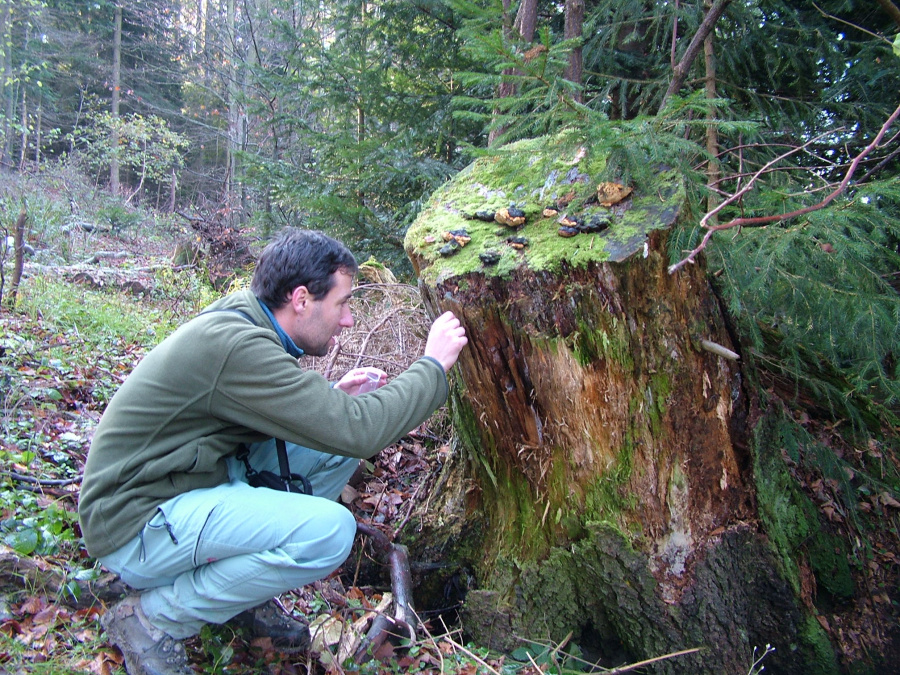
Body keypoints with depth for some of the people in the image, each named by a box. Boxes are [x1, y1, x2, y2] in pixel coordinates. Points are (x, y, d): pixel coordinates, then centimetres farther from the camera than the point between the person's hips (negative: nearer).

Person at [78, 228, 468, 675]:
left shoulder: (241, 320, 3)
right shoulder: (236, 345, -27)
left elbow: (278, 410, 17)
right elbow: (358, 431, -28)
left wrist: (333, 397, -1)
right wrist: (433, 365, -15)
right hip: (135, 527, -9)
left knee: (335, 447, 0)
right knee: (330, 530, -27)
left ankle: (244, 588, 9)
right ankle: (153, 617, -6)